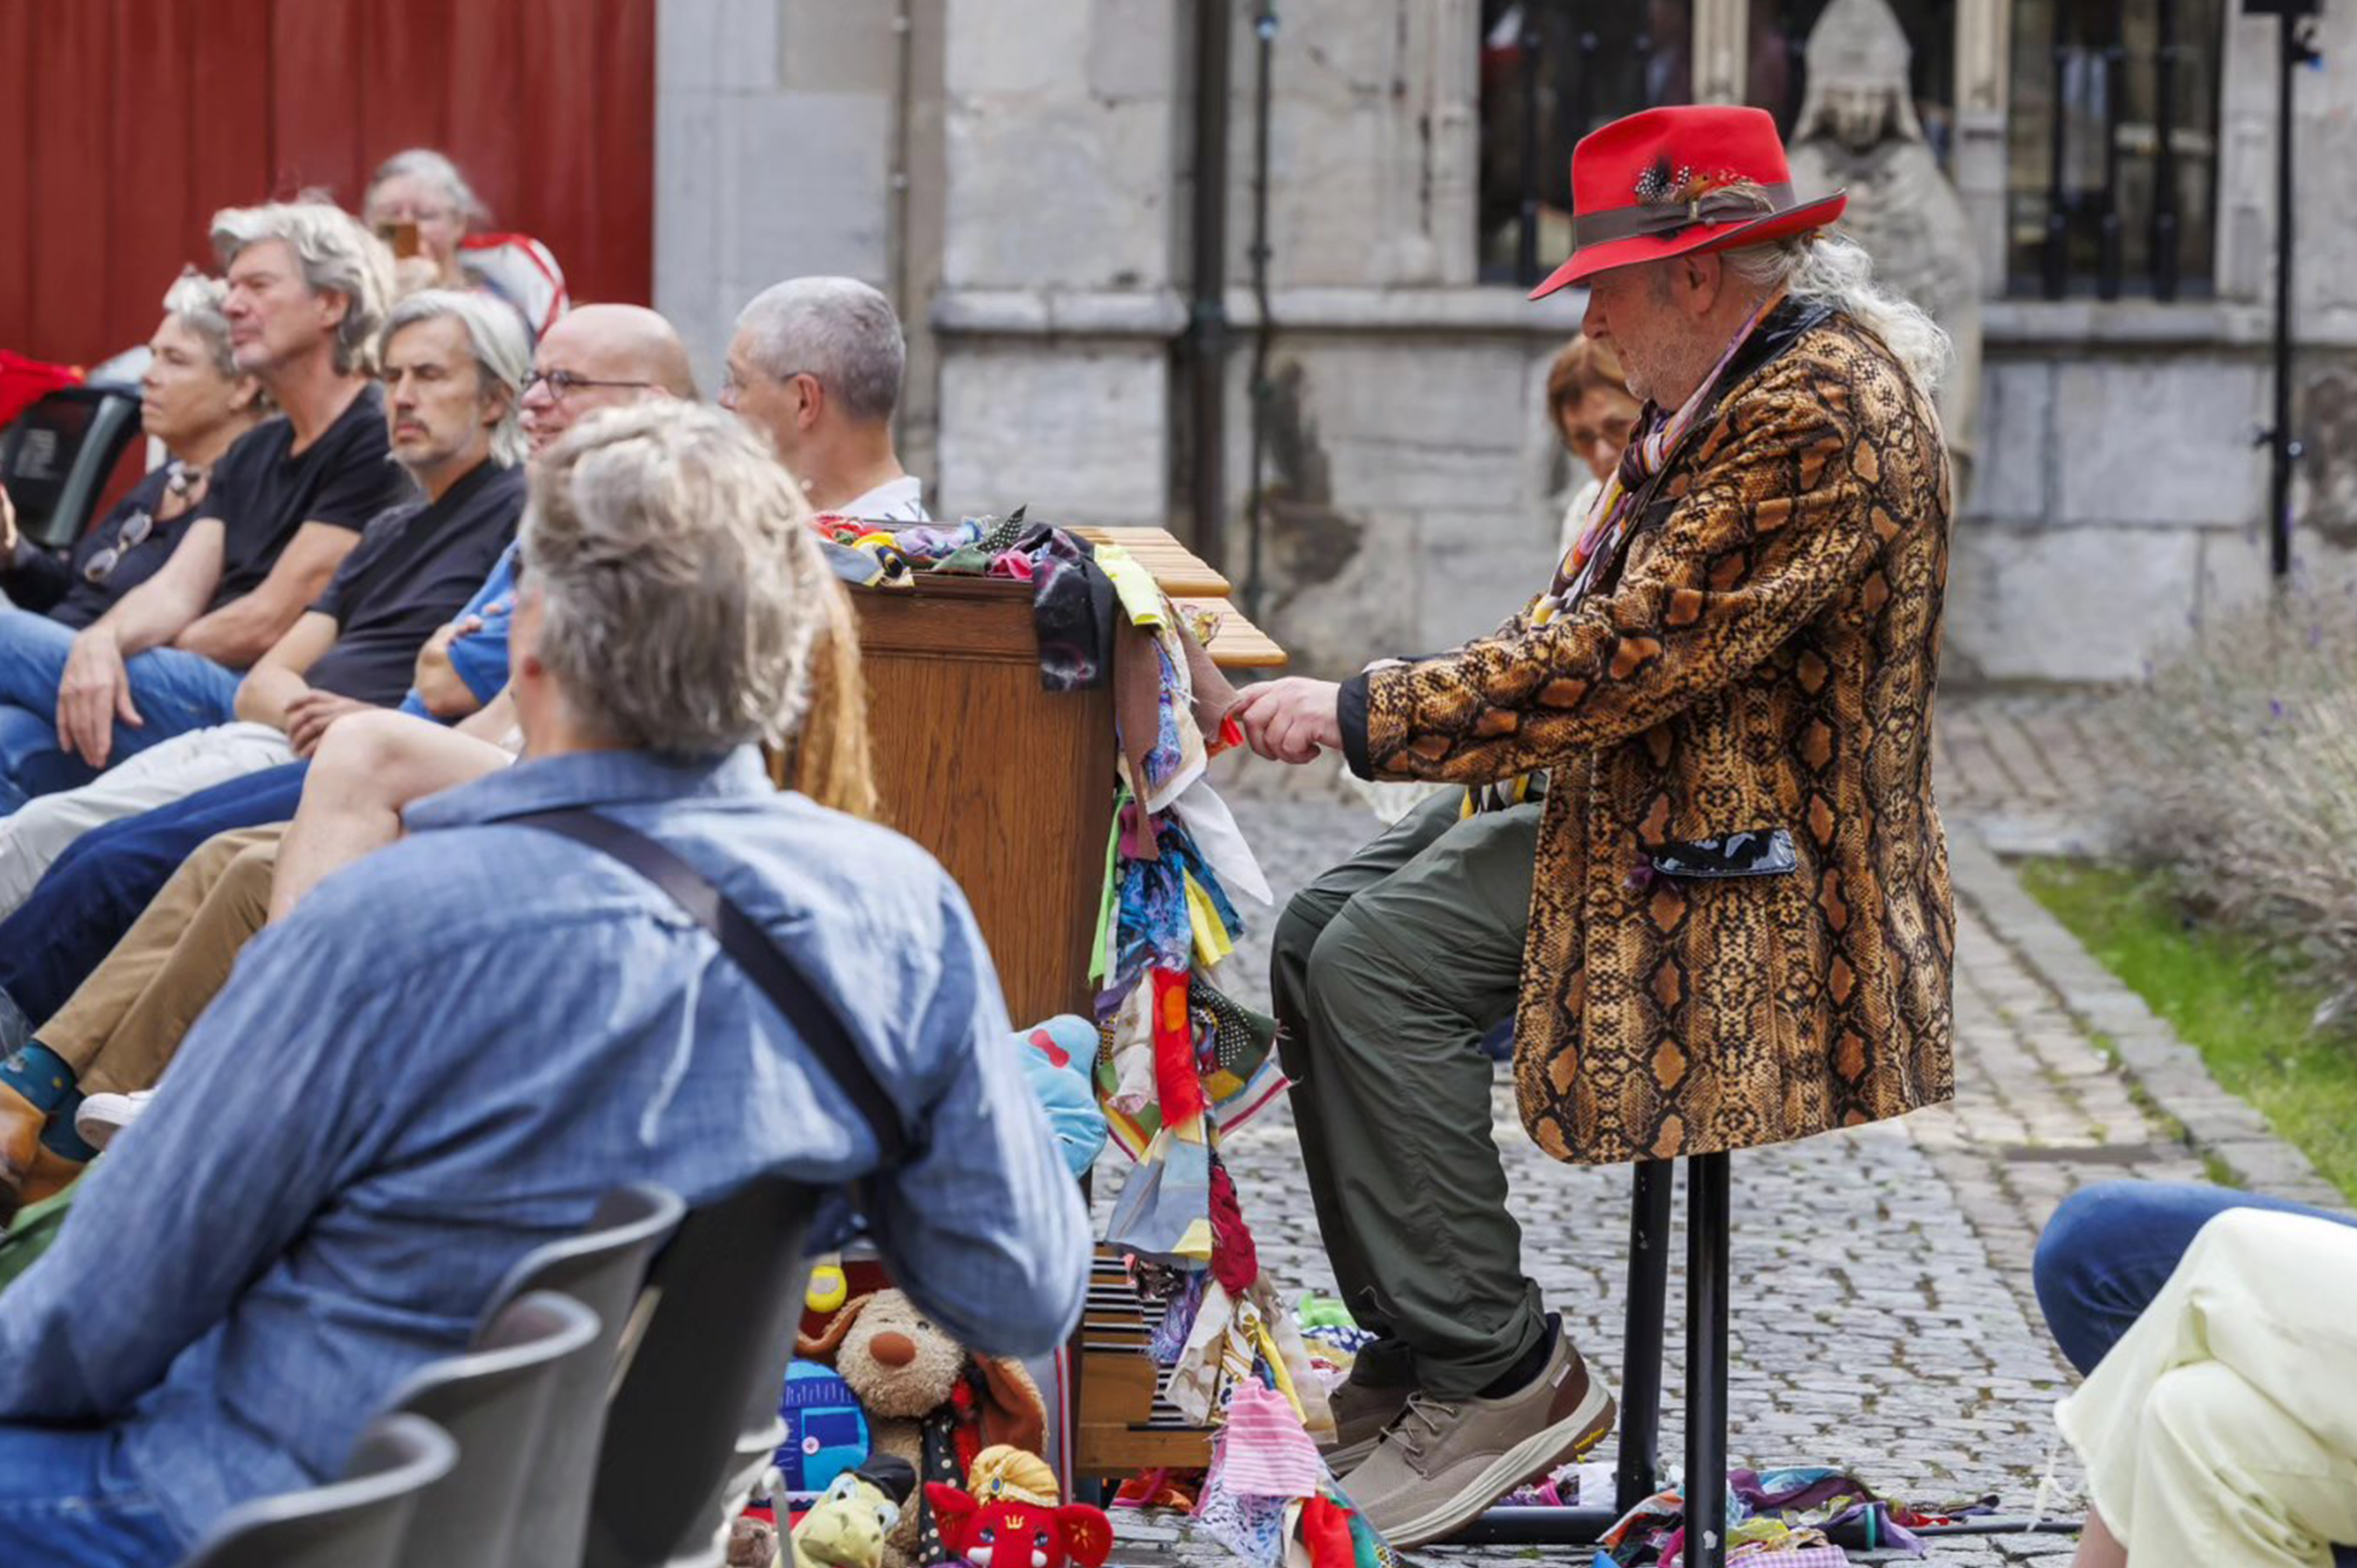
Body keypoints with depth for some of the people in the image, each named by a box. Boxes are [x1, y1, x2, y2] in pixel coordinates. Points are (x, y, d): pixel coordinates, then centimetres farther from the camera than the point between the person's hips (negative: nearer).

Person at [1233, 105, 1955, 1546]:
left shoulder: (1819, 415, -22)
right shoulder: (1731, 387, 12)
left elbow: (1630, 654, -27)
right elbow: (1600, 614, 19)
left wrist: (1365, 716, -21)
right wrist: (1392, 704, 5)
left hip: (1750, 860, -11)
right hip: (1633, 787, 11)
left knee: (1381, 966, -22)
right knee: (1319, 941, 5)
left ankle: (1503, 1371, -14)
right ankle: (1421, 1350, 10)